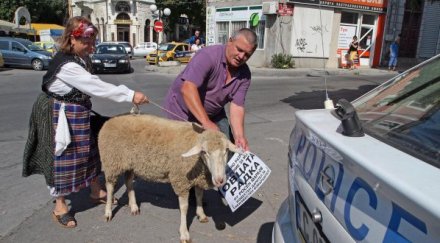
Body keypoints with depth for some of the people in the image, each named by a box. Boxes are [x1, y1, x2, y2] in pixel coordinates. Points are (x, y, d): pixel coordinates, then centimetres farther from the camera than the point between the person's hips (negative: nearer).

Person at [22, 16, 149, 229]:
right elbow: (97, 87, -33)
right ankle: (60, 206, 20)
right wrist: (130, 95, -34)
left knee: (89, 151, 16)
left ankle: (96, 192, 34)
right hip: (61, 116, -9)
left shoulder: (82, 58, 2)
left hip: (79, 112, 9)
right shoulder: (66, 65, -27)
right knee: (62, 158, 3)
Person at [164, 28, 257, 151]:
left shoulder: (244, 75, -9)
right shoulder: (208, 55, -27)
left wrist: (239, 135, -32)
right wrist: (206, 122, -45)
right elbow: (188, 89, -38)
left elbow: (237, 106, -15)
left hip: (214, 113, 6)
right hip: (184, 109, -6)